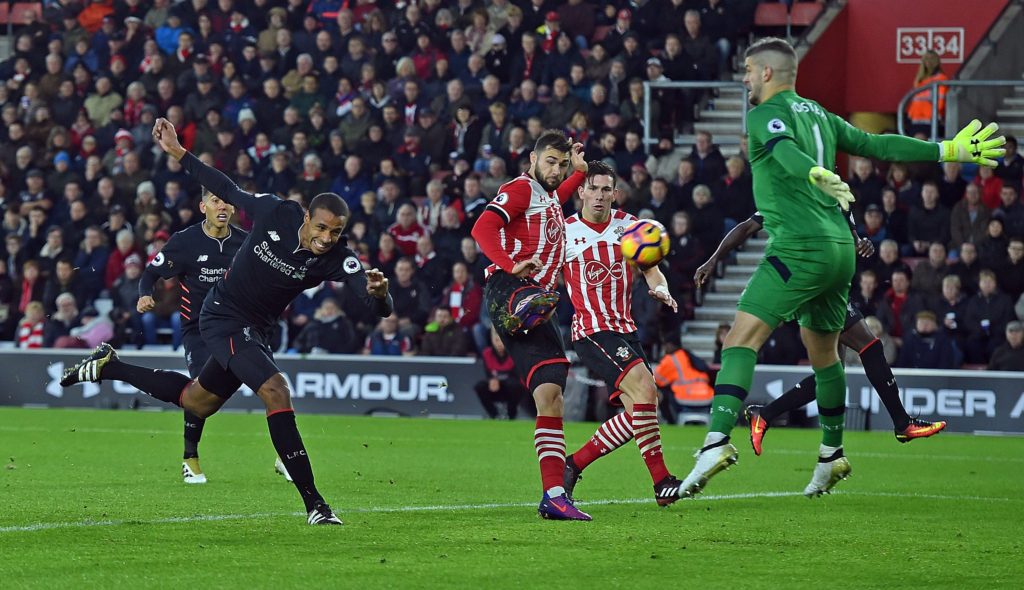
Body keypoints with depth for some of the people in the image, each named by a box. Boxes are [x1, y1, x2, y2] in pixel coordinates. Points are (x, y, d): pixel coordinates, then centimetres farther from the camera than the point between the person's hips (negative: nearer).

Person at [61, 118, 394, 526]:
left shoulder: (337, 261, -18)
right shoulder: (275, 213, -21)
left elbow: (379, 309, -31)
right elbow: (228, 191, -2)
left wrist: (378, 293, -55)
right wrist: (178, 153, 0)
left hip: (253, 331, 6)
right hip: (223, 315, -6)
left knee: (196, 402, 25)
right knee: (276, 391, -24)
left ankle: (108, 366, 44)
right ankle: (313, 504, -25)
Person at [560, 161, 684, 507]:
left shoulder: (628, 225, 9)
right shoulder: (565, 232, -1)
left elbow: (651, 270, 10)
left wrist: (660, 288, -12)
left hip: (625, 329, 6)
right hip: (591, 330, -6)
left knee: (638, 413, 1)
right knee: (643, 386, -26)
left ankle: (574, 464, 16)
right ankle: (661, 482, -26)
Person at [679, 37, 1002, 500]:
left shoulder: (766, 114, -2)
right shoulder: (817, 114, 20)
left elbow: (786, 151, -23)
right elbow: (877, 145, 21)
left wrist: (820, 175, -44)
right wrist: (949, 151, 28)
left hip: (799, 249, -8)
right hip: (840, 249, 8)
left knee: (740, 339, -16)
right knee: (823, 352, 22)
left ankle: (717, 440, -33)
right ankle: (832, 456, 31)